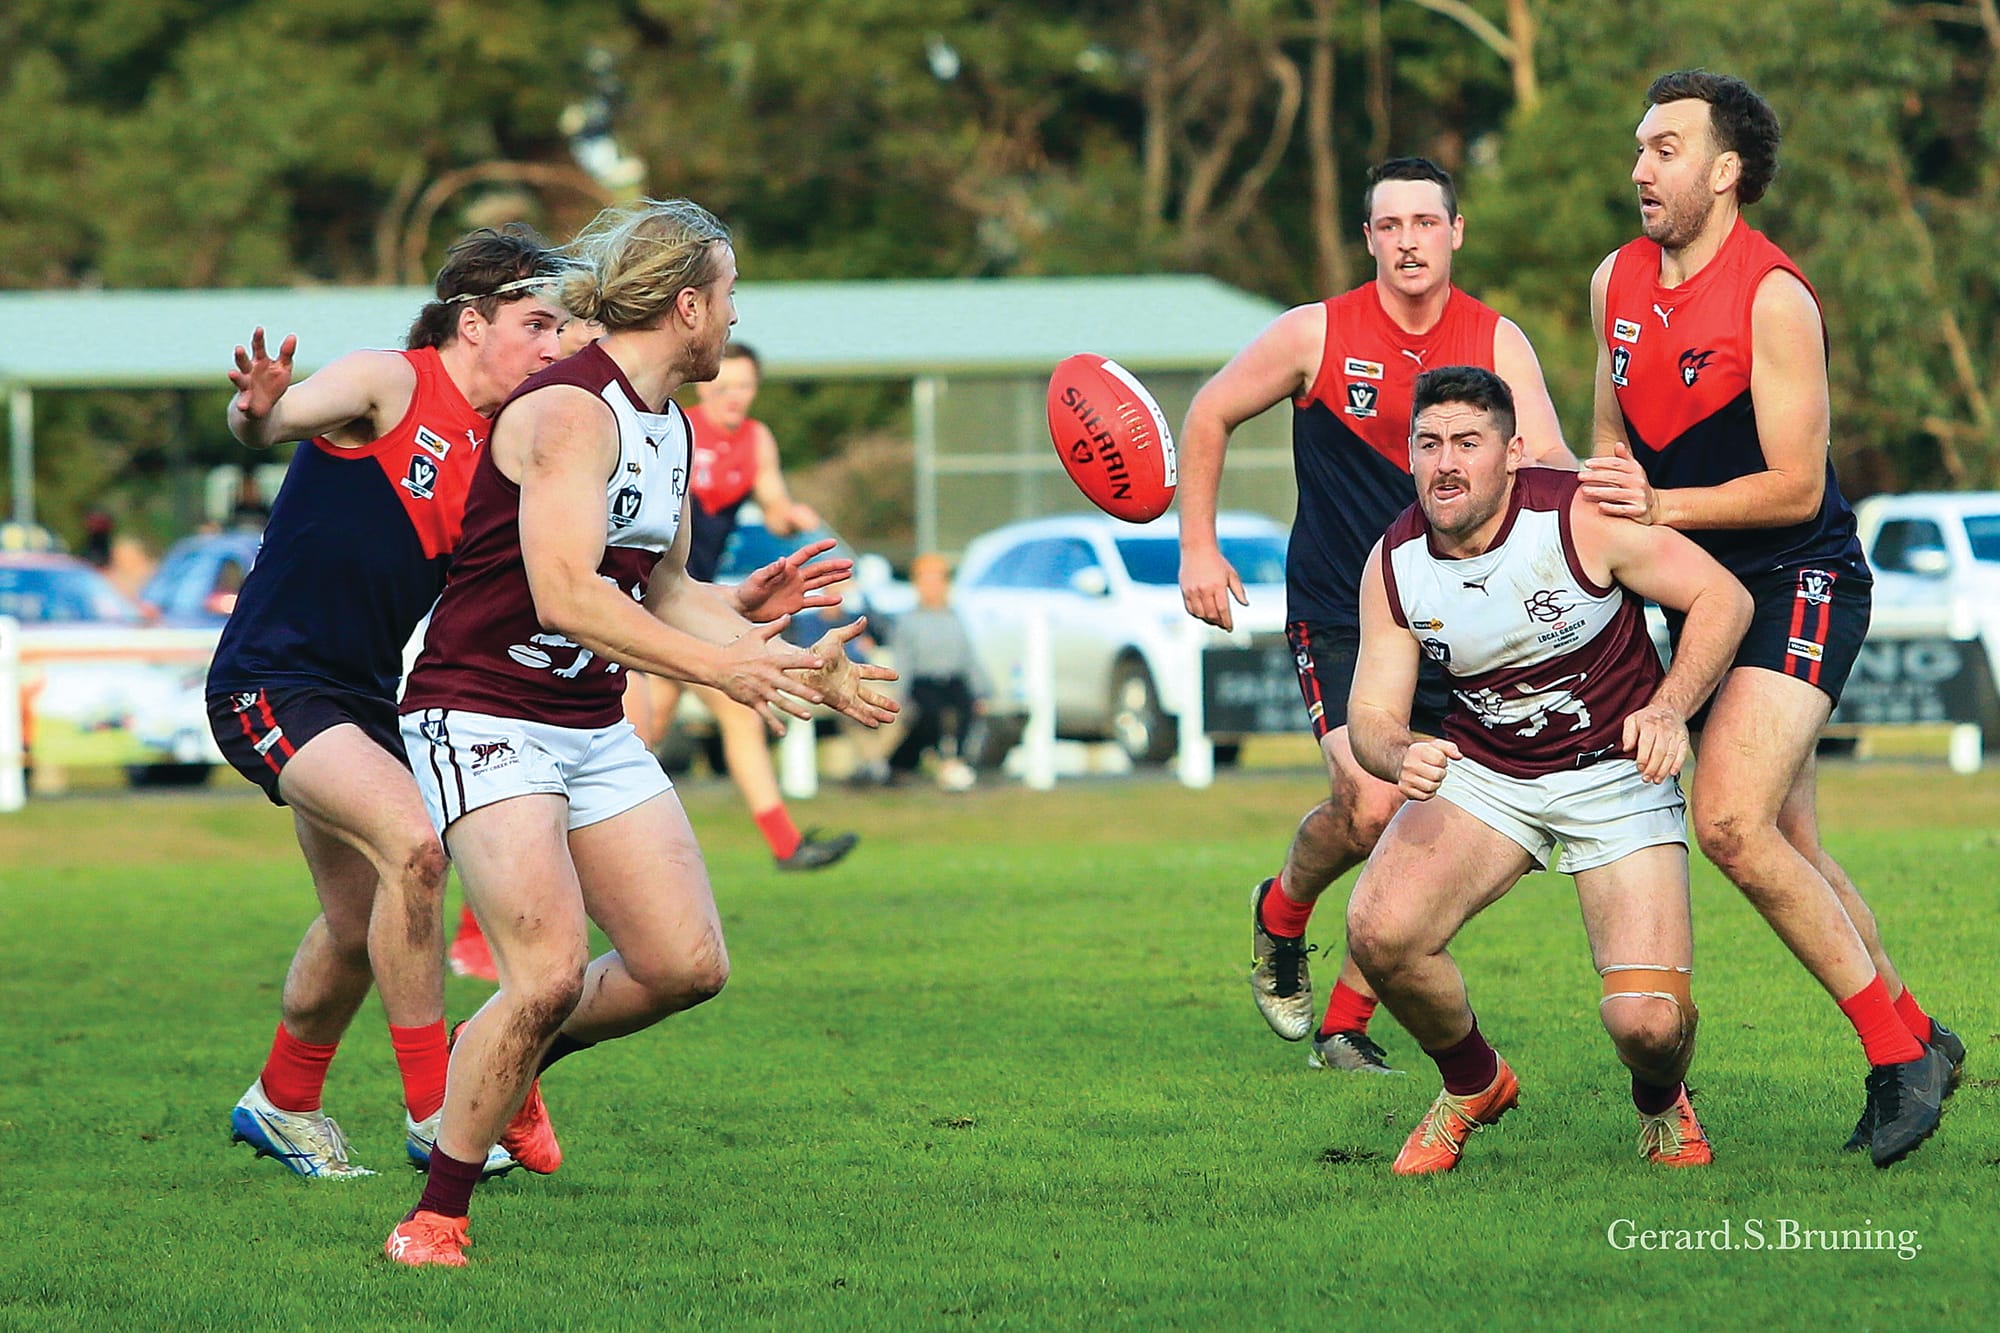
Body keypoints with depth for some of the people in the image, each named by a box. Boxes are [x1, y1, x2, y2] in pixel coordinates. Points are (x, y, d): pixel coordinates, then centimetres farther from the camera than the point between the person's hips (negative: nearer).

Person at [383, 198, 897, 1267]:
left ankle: (512, 1061, 27)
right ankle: (434, 1218, -8)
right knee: (551, 972, -21)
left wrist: (795, 665, 19)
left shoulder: (670, 427, 13)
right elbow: (567, 596, -28)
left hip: (594, 729, 9)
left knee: (687, 965, 0)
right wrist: (719, 669, -31)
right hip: (484, 718, -9)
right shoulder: (572, 410, -18)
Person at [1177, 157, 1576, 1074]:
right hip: (1335, 613, -3)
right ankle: (1280, 913, 12)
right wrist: (1197, 550, 0)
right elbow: (1209, 417, 5)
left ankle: (1346, 1026, 12)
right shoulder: (1317, 334, -7)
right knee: (1369, 804, -20)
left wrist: (1532, 470, -33)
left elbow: (1556, 473, -9)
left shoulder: (1498, 342, -2)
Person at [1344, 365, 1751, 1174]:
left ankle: (1661, 1104, 22)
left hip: (1618, 775, -3)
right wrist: (1400, 757, -31)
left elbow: (1723, 597, -14)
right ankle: (1473, 1085, 9)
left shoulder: (1581, 517, -21)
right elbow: (1372, 714, -6)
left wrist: (1669, 710, -28)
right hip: (1482, 773, 3)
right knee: (1379, 932, -24)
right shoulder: (1393, 566, -9)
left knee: (1648, 1022, -19)